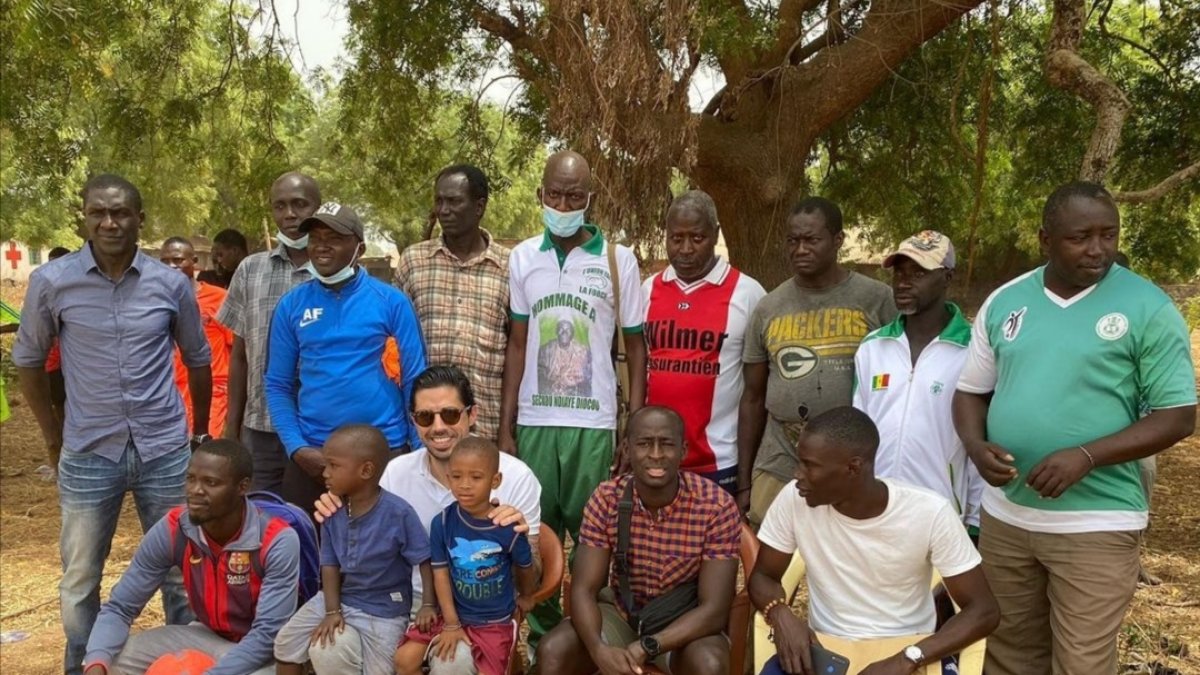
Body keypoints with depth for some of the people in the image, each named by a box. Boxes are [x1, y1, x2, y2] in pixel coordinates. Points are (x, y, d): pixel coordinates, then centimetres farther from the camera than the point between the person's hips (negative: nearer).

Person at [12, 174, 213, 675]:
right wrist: (53, 435, 7)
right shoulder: (51, 282, -6)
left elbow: (198, 358, 10)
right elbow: (28, 360, 7)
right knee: (79, 578, 12)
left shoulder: (171, 284, -3)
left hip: (165, 451, 1)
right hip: (88, 455, 0)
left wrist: (200, 431, 14)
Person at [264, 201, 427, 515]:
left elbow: (415, 381, -2)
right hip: (312, 456, 2)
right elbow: (278, 385, 6)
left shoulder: (391, 301, -4)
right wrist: (296, 448, -5)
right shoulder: (292, 305, 3)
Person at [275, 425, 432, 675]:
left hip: (382, 611, -5)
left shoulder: (398, 513, -22)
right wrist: (331, 610, -12)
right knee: (286, 642, 6)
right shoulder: (332, 511, -5)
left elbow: (425, 561, -17)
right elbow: (330, 565, -2)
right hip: (338, 598, 5)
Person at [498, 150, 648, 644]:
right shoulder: (523, 257, 6)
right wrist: (505, 427, 4)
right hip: (533, 421, 2)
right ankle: (541, 636, 23)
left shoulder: (618, 260, -1)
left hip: (593, 424, -2)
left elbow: (635, 347, 2)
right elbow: (517, 344, 8)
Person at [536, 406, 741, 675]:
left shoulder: (718, 506, -22)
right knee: (552, 651, -22)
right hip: (621, 614, 2)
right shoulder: (606, 498, -14)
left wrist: (648, 647, -36)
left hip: (685, 623, -2)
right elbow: (583, 590, -15)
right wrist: (598, 648, -36)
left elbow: (714, 609, -23)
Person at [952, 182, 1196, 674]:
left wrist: (1086, 457, -21)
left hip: (1096, 524, -4)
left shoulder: (1148, 308, -7)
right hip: (1004, 516, 4)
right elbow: (971, 391, 11)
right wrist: (976, 445, -10)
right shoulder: (1004, 302, 4)